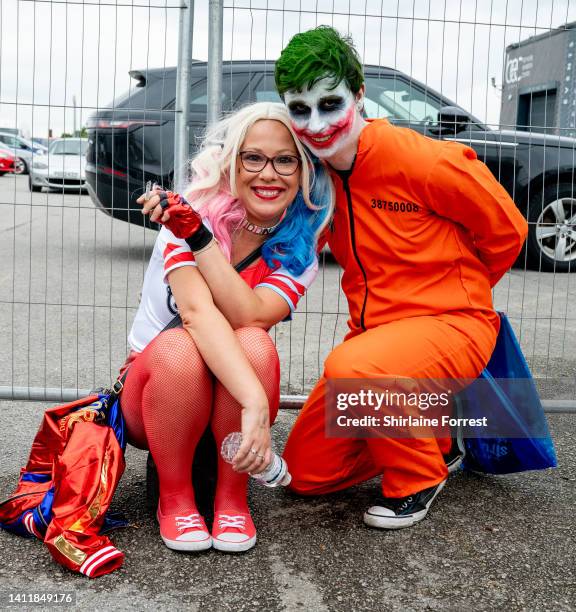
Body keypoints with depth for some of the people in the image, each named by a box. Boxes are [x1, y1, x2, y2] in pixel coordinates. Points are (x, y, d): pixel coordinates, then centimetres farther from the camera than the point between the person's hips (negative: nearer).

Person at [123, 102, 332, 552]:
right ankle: (175, 498, -11)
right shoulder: (193, 211, -17)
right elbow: (198, 312, -33)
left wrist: (199, 236, -34)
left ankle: (232, 498, -11)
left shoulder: (301, 249, -6)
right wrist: (256, 404, -45)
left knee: (254, 344, -31)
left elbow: (249, 317, -25)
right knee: (178, 349, -36)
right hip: (152, 393, -2)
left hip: (228, 407, 2)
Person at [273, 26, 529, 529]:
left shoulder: (421, 159, -18)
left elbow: (506, 229, -4)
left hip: (451, 324, -6)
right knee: (305, 471, 5)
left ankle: (418, 478, -7)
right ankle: (428, 432, 25)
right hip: (373, 330, 6)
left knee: (351, 368, -37)